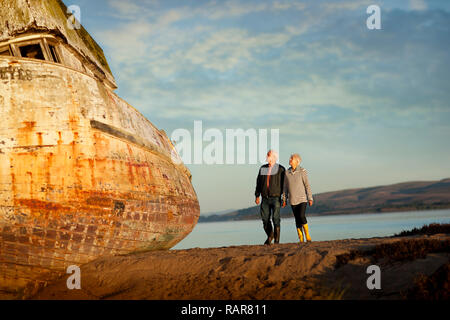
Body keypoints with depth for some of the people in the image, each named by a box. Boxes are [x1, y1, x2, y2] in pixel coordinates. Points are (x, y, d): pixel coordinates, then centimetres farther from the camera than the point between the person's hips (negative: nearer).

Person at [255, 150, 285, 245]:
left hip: (276, 198, -4)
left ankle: (277, 240, -1)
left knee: (276, 219, -9)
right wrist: (257, 196, 9)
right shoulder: (263, 168, 11)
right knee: (265, 219, 3)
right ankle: (270, 235, 26)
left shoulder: (280, 169, -1)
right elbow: (258, 182, 15)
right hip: (265, 198, 4)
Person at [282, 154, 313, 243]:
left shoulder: (302, 171, -7)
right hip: (293, 200, 3)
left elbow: (307, 185, -6)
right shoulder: (287, 173, 4)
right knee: (297, 219, 3)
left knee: (302, 216, -18)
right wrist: (284, 200, 9)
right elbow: (285, 187, 10)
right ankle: (301, 239, 9)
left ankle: (307, 235, -3)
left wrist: (310, 198, -9)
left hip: (302, 199, -3)